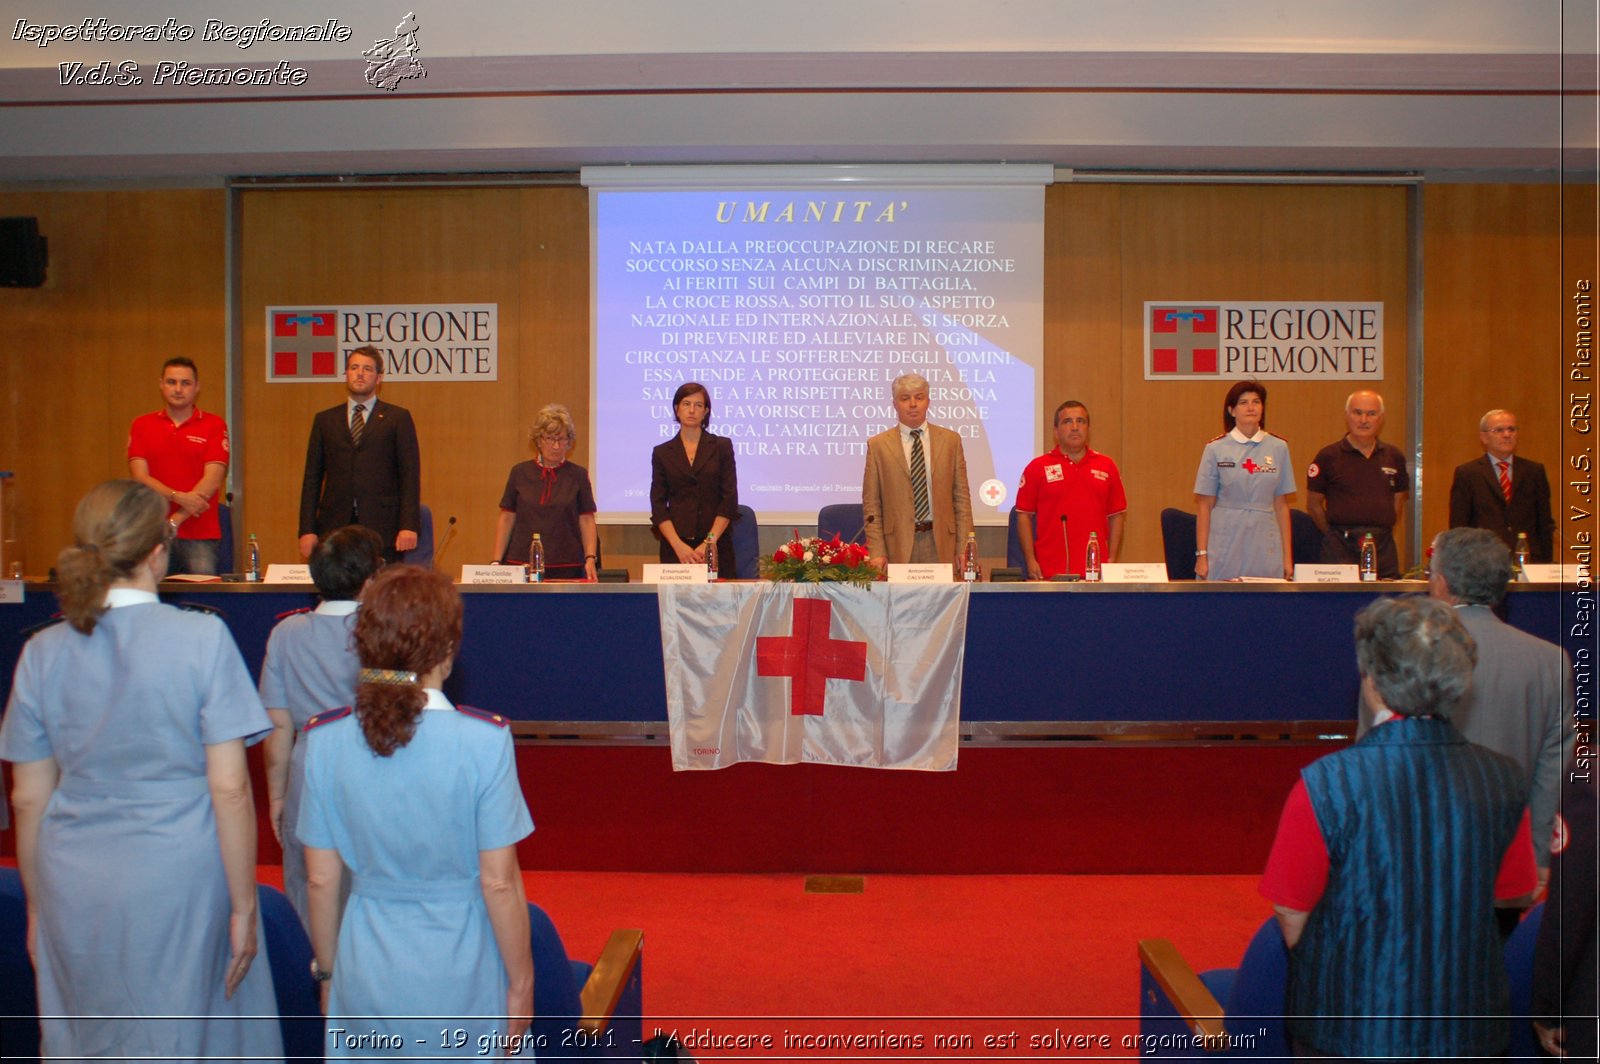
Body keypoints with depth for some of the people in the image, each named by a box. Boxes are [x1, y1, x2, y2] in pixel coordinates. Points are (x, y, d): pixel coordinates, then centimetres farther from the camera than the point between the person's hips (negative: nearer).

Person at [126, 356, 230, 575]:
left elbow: (212, 481, -6)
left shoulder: (214, 426, 3)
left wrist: (175, 520, -12)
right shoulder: (141, 425, 11)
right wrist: (179, 497, -15)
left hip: (200, 535, -1)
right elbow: (140, 477, 1)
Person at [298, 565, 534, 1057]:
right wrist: (521, 984, -1)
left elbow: (321, 879, -1)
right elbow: (499, 883, -14)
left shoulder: (324, 740, -9)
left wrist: (327, 971, 14)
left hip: (366, 978, 3)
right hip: (460, 980, -2)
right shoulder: (483, 739, -19)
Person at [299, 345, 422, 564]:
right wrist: (307, 530, 4)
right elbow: (312, 478, 13)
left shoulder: (398, 418, 7)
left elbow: (410, 475, 2)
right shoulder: (325, 420, 15)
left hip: (381, 529, -2)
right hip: (334, 527, 2)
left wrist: (408, 526, -8)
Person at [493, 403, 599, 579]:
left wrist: (590, 558, -12)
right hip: (521, 564, 1)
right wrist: (496, 562, 0)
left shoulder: (578, 475, 3)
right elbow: (506, 519, 7)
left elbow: (587, 520, 1)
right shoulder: (520, 473, 5)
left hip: (567, 568, -1)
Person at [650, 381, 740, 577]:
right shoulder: (662, 452, 8)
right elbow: (658, 505, 2)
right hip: (675, 546, 1)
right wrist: (679, 545, -11)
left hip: (716, 545, -1)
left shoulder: (722, 446, 5)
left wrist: (709, 542, -11)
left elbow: (730, 498, -2)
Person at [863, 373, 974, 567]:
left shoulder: (950, 440, 8)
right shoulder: (878, 445, 4)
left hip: (941, 542, 1)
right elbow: (871, 504, 2)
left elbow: (961, 498, 7)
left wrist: (964, 551, 0)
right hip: (898, 543, -1)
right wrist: (877, 552, -6)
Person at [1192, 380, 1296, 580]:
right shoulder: (1216, 449, 1)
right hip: (1225, 545, -2)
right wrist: (1201, 555, -3)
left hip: (1265, 547, 2)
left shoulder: (1278, 448, 7)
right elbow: (1204, 506, 2)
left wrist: (1288, 556, 6)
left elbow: (1281, 505, 9)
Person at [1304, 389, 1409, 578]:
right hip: (1340, 549, -3)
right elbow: (1313, 505, 4)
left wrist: (1381, 533, 10)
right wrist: (1336, 535, 3)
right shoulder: (1328, 456, 0)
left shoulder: (1394, 456, 11)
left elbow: (1398, 501, 18)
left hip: (1383, 548, 4)